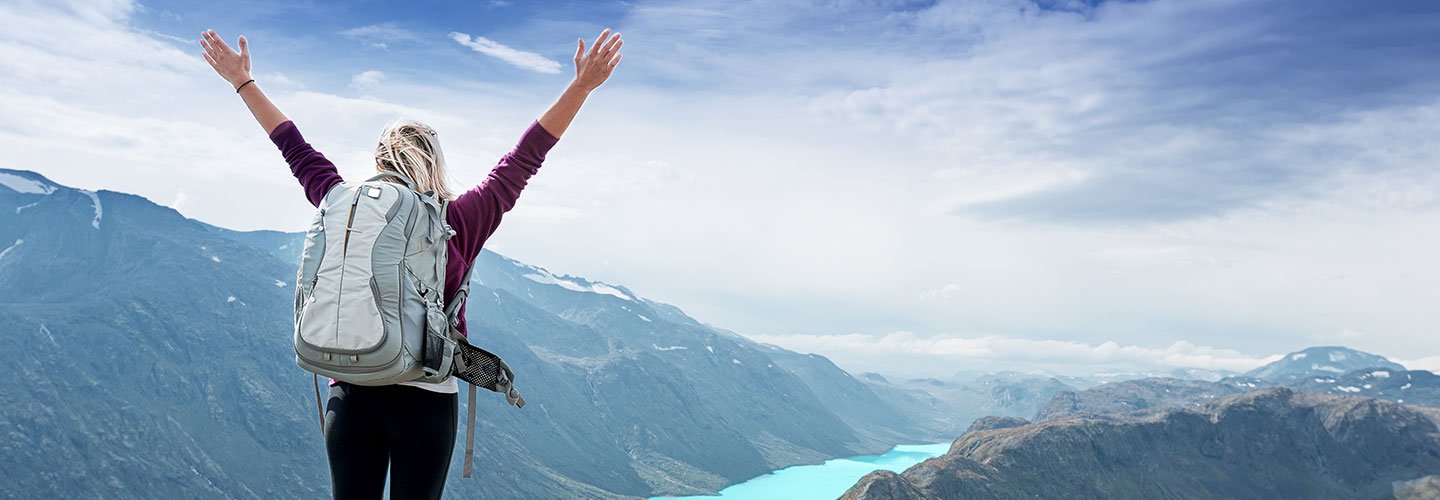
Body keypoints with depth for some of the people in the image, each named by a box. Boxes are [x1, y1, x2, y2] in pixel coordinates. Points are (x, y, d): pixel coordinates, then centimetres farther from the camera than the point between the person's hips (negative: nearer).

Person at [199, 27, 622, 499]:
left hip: (350, 395, 3)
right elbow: (523, 159, -4)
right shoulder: (460, 223, -8)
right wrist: (582, 85, 0)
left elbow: (298, 153, 12)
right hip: (426, 397, -3)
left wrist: (243, 81, 26)